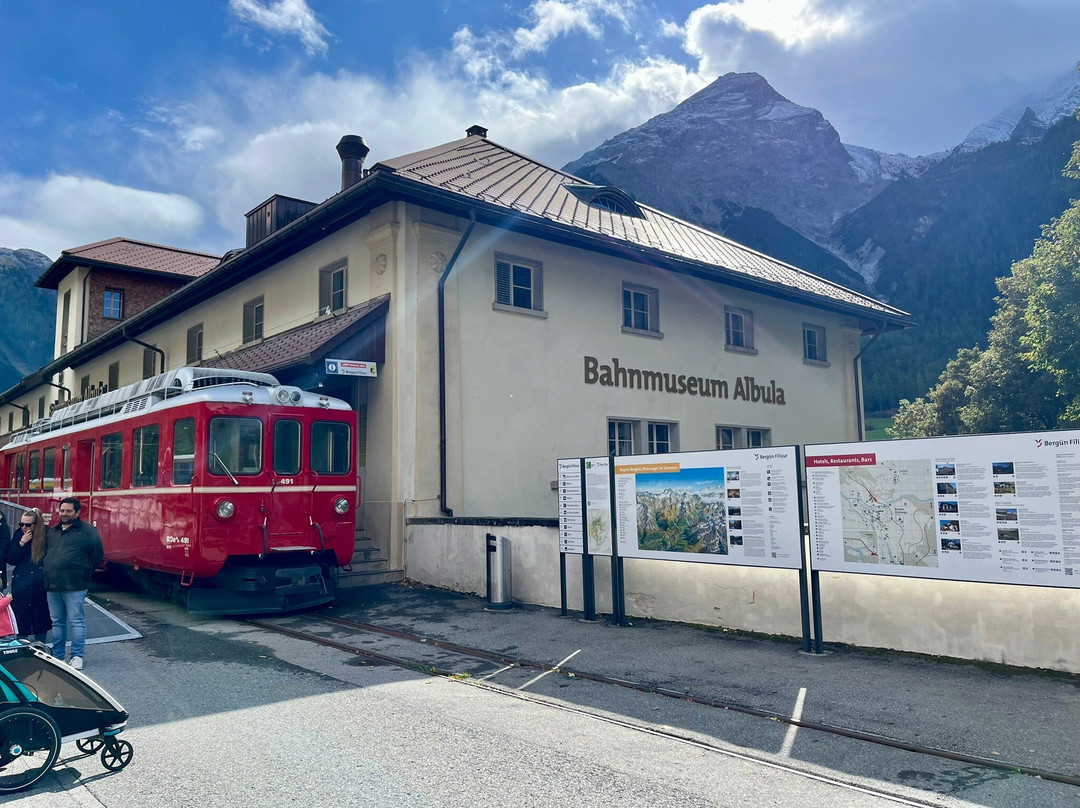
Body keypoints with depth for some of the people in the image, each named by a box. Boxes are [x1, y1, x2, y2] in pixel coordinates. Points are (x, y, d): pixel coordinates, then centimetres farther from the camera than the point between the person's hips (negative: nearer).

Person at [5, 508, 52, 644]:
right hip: (21, 585, 2)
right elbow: (9, 559, -1)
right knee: (21, 621, 5)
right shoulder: (19, 536, 0)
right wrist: (21, 543, -12)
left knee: (41, 619, 9)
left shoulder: (46, 536, -6)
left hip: (40, 586, -2)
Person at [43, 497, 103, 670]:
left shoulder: (87, 531, -3)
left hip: (74, 586, -6)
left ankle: (77, 656, 3)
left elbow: (97, 555, -2)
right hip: (52, 586, 6)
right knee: (57, 622, 13)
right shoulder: (52, 531, 16)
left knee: (76, 621, -3)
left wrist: (83, 574, 2)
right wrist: (48, 573, 15)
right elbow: (45, 553, 25)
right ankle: (57, 656, 21)